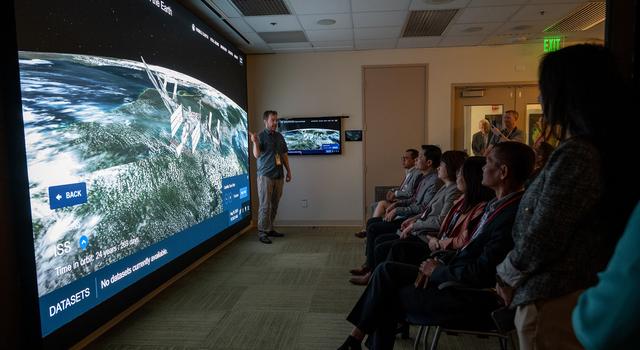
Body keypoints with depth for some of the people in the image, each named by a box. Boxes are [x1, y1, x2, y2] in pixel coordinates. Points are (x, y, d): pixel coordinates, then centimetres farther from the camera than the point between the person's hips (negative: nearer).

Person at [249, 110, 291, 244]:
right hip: (265, 175, -6)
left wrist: (288, 171, 15)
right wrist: (255, 143, -35)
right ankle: (262, 232, 2)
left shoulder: (279, 136, 12)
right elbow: (257, 155, -18)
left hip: (279, 175, 6)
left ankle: (270, 229, 22)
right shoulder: (261, 136, -6)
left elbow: (284, 155, 18)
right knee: (265, 205, -5)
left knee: (274, 204, 11)